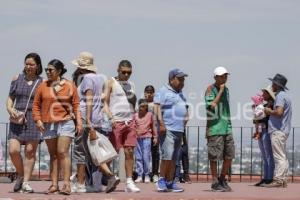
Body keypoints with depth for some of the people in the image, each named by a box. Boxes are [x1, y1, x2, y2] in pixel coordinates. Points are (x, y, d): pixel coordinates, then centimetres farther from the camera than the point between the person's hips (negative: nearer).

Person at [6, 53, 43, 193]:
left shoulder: (42, 83, 5)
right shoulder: (17, 79, 11)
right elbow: (10, 98, 14)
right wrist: (10, 109, -7)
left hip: (34, 119, -2)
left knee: (30, 151, -3)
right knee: (13, 150, -9)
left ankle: (26, 182, 2)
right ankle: (21, 175, 15)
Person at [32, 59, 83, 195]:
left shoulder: (69, 85, 2)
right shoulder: (43, 86, 8)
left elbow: (76, 105, 2)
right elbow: (36, 105, 9)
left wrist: (79, 122, -3)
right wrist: (38, 120, -3)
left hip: (66, 123, -3)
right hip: (48, 124, 3)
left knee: (63, 152, -13)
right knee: (53, 154, 7)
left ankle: (66, 184, -13)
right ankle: (54, 184, 9)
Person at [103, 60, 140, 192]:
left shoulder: (130, 85, 17)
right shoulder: (111, 83, 1)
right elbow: (105, 102, -7)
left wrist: (134, 99, 7)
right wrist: (111, 118, -18)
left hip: (130, 122, 5)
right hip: (116, 122, -5)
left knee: (129, 152, -1)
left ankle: (129, 182, 0)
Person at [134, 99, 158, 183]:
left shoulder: (150, 114, 6)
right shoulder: (135, 115, 10)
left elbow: (153, 126, 12)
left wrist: (155, 137, 11)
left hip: (146, 137, -2)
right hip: (137, 137, 3)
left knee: (146, 157, -7)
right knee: (138, 157, 2)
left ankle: (147, 175, 0)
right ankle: (139, 175, 5)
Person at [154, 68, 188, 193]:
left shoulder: (180, 93, 22)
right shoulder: (163, 91, -4)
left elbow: (184, 109, 33)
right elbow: (157, 108, -14)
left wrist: (186, 119, 17)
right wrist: (161, 123, -22)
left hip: (179, 130, 8)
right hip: (167, 129, -8)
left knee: (174, 158, 7)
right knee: (167, 154, -18)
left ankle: (170, 182, 9)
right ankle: (161, 180, -8)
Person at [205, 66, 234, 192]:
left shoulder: (226, 89, 16)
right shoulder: (210, 89, -5)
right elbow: (212, 106, -18)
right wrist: (220, 91, -15)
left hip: (227, 127, 7)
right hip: (215, 128, -7)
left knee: (229, 155, 6)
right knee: (214, 156, -2)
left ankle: (222, 180, 20)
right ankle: (215, 183, 5)